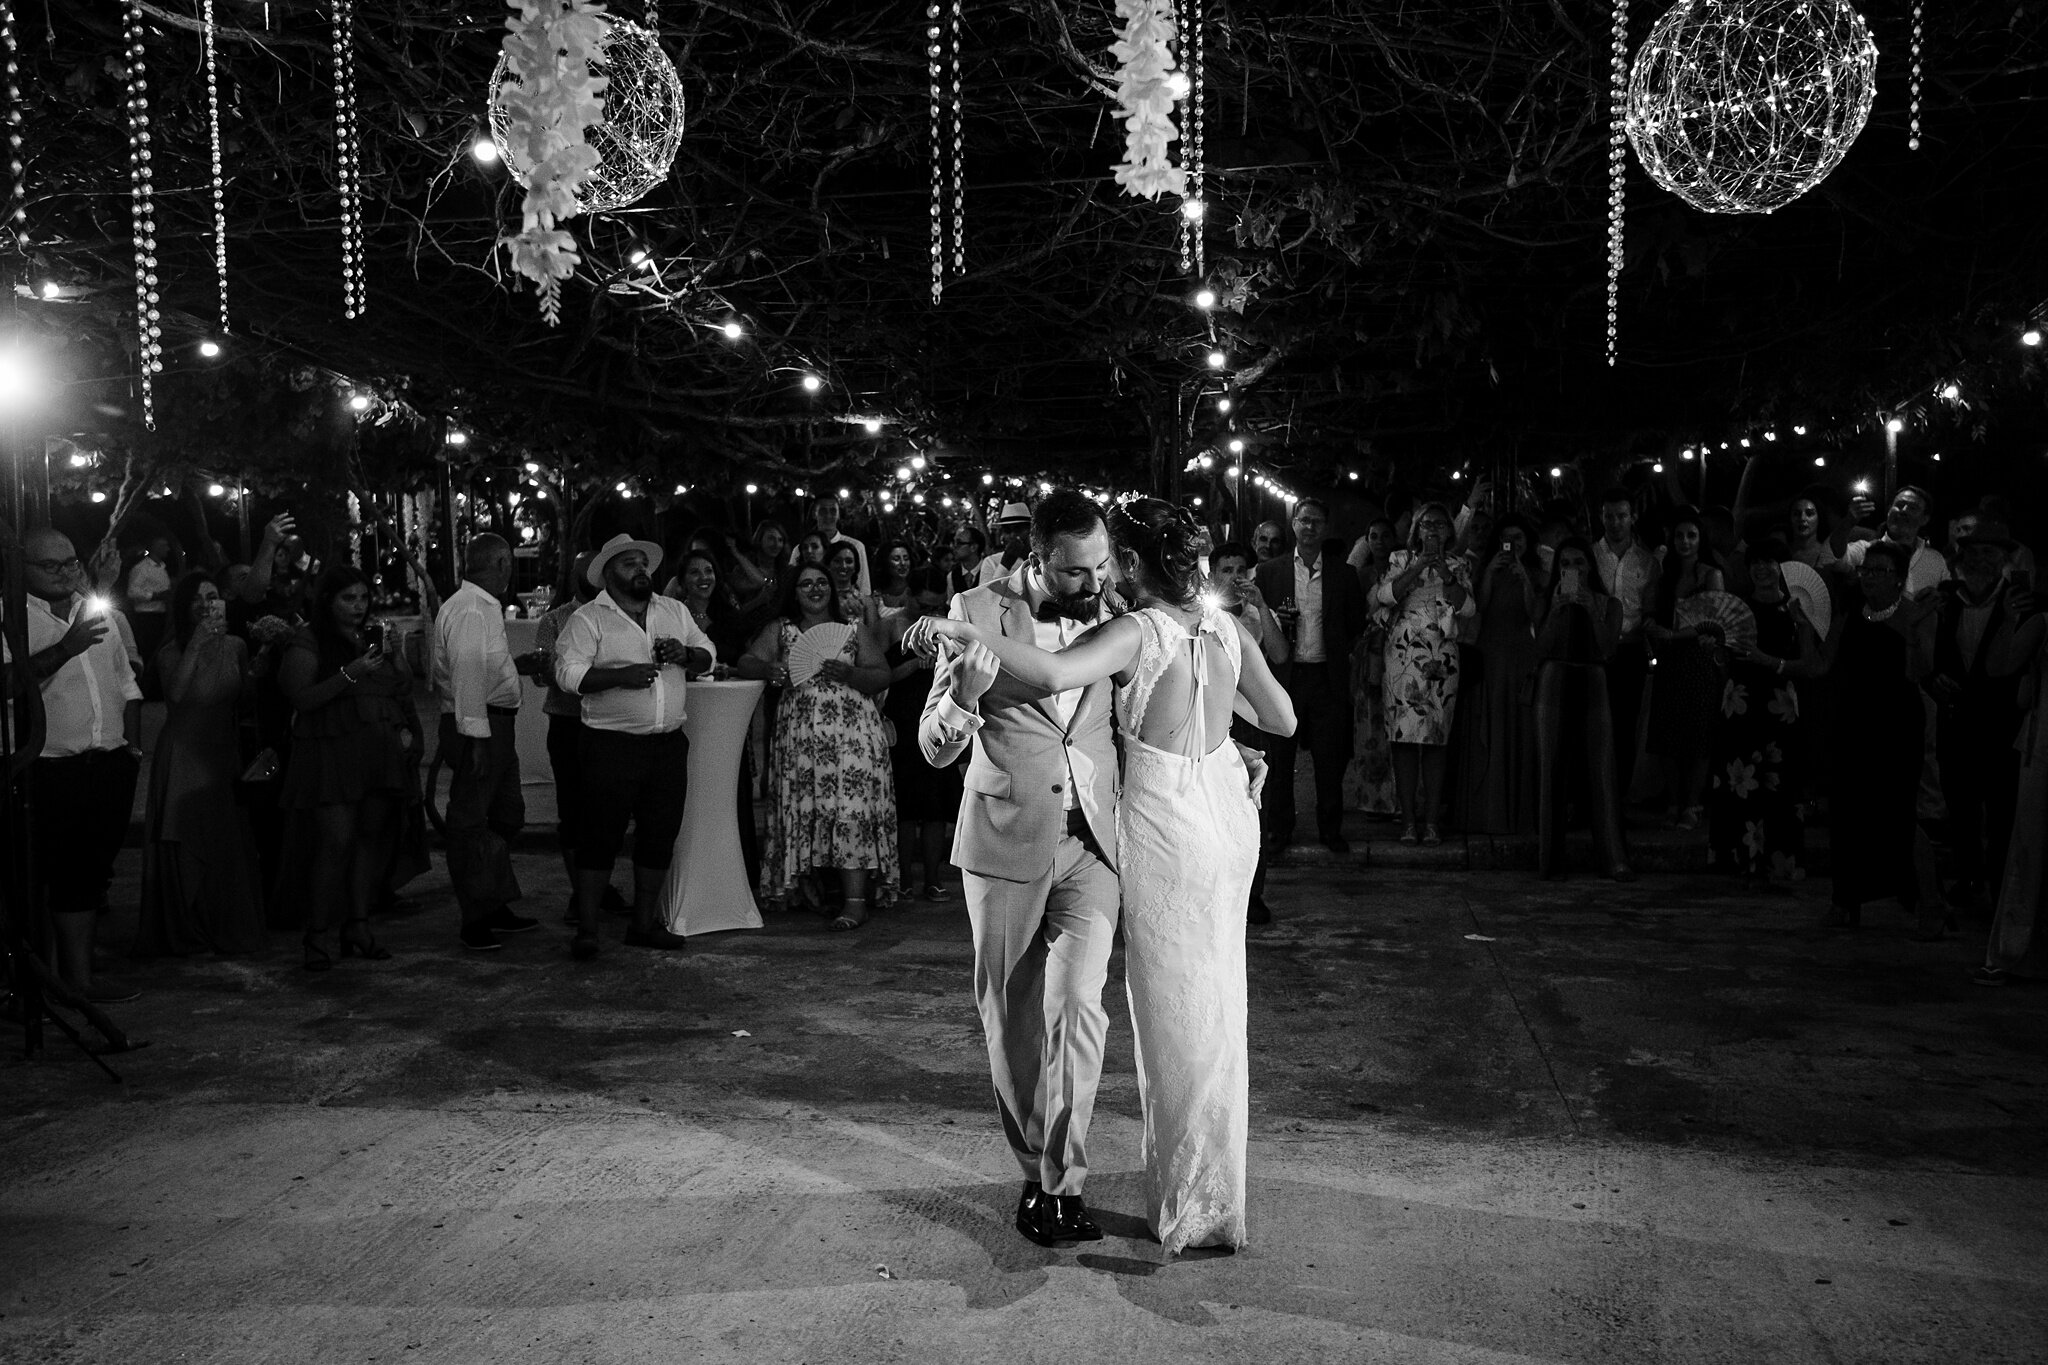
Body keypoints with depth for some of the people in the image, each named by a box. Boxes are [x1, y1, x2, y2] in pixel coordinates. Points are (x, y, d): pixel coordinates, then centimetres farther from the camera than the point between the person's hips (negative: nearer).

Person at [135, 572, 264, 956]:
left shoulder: (235, 646, 6)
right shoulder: (172, 652, -3)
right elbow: (176, 693, -21)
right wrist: (197, 642, -20)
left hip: (223, 755, 3)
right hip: (182, 758, -3)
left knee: (228, 845, 5)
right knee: (183, 847, 0)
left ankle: (230, 930, 17)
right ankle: (184, 933, 11)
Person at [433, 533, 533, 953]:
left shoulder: (486, 608, 16)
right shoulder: (469, 611, -17)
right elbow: (468, 675, -23)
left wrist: (517, 665, 20)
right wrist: (475, 736, -25)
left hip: (496, 725, 11)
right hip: (477, 728, -11)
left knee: (506, 815, 18)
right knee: (470, 823, -2)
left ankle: (497, 907, 30)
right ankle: (475, 921, 5)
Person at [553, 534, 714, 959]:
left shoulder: (674, 611, 14)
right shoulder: (588, 619, -3)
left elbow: (707, 654, 18)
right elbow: (568, 673, -11)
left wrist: (684, 654, -4)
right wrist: (621, 675, -22)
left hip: (669, 744, 5)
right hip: (612, 744, -5)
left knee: (660, 836, 10)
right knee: (601, 836, -2)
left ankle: (643, 924, 22)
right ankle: (586, 931, 6)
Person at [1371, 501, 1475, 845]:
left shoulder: (1457, 566, 12)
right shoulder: (1401, 560, 9)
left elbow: (1467, 607, -2)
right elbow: (1385, 595, -9)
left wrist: (1446, 574, -15)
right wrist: (1420, 565, -14)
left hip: (1442, 662, 1)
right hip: (1403, 658, -1)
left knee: (1436, 740, 1)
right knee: (1404, 738, -4)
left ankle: (1430, 820, 6)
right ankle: (1408, 820, 2)